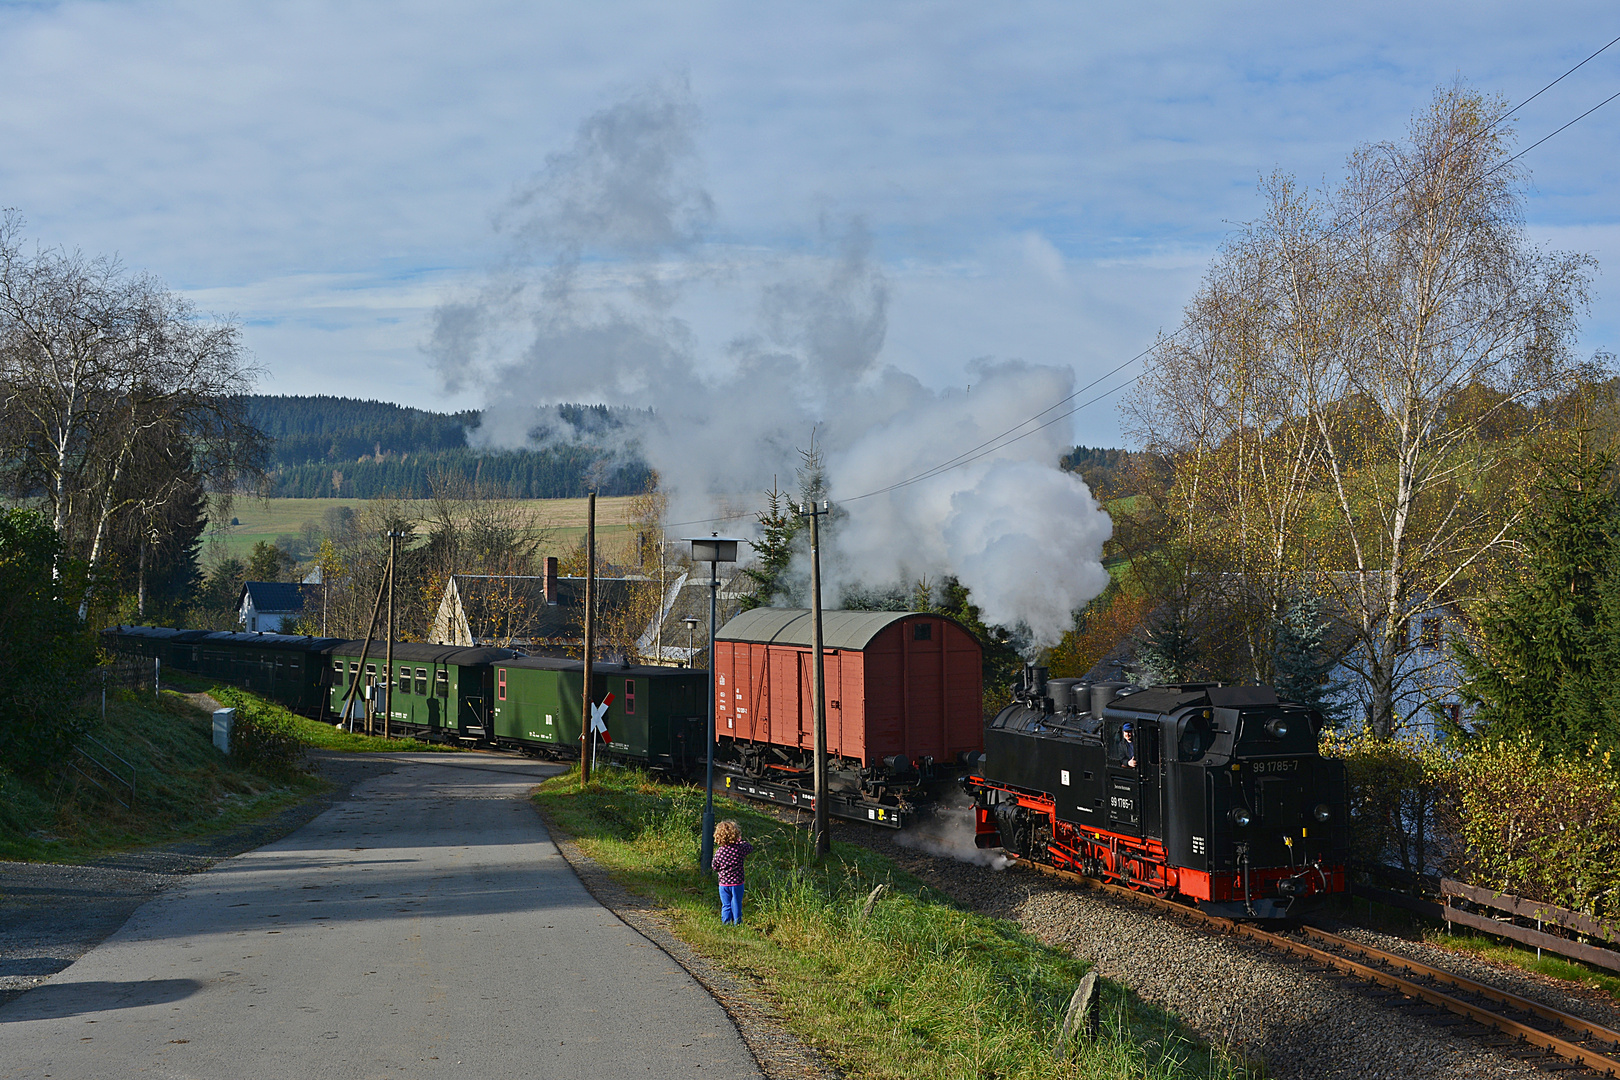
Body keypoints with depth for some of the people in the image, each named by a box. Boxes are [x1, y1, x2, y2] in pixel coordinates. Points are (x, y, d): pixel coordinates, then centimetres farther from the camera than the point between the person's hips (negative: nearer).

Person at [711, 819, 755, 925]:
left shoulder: (719, 852, -10)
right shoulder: (740, 848, -14)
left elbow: (715, 868, 0)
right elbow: (750, 847, 8)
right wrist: (741, 841, 20)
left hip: (723, 884, 1)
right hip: (737, 883, -1)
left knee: (726, 905, 12)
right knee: (736, 905, 10)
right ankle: (737, 923, 15)